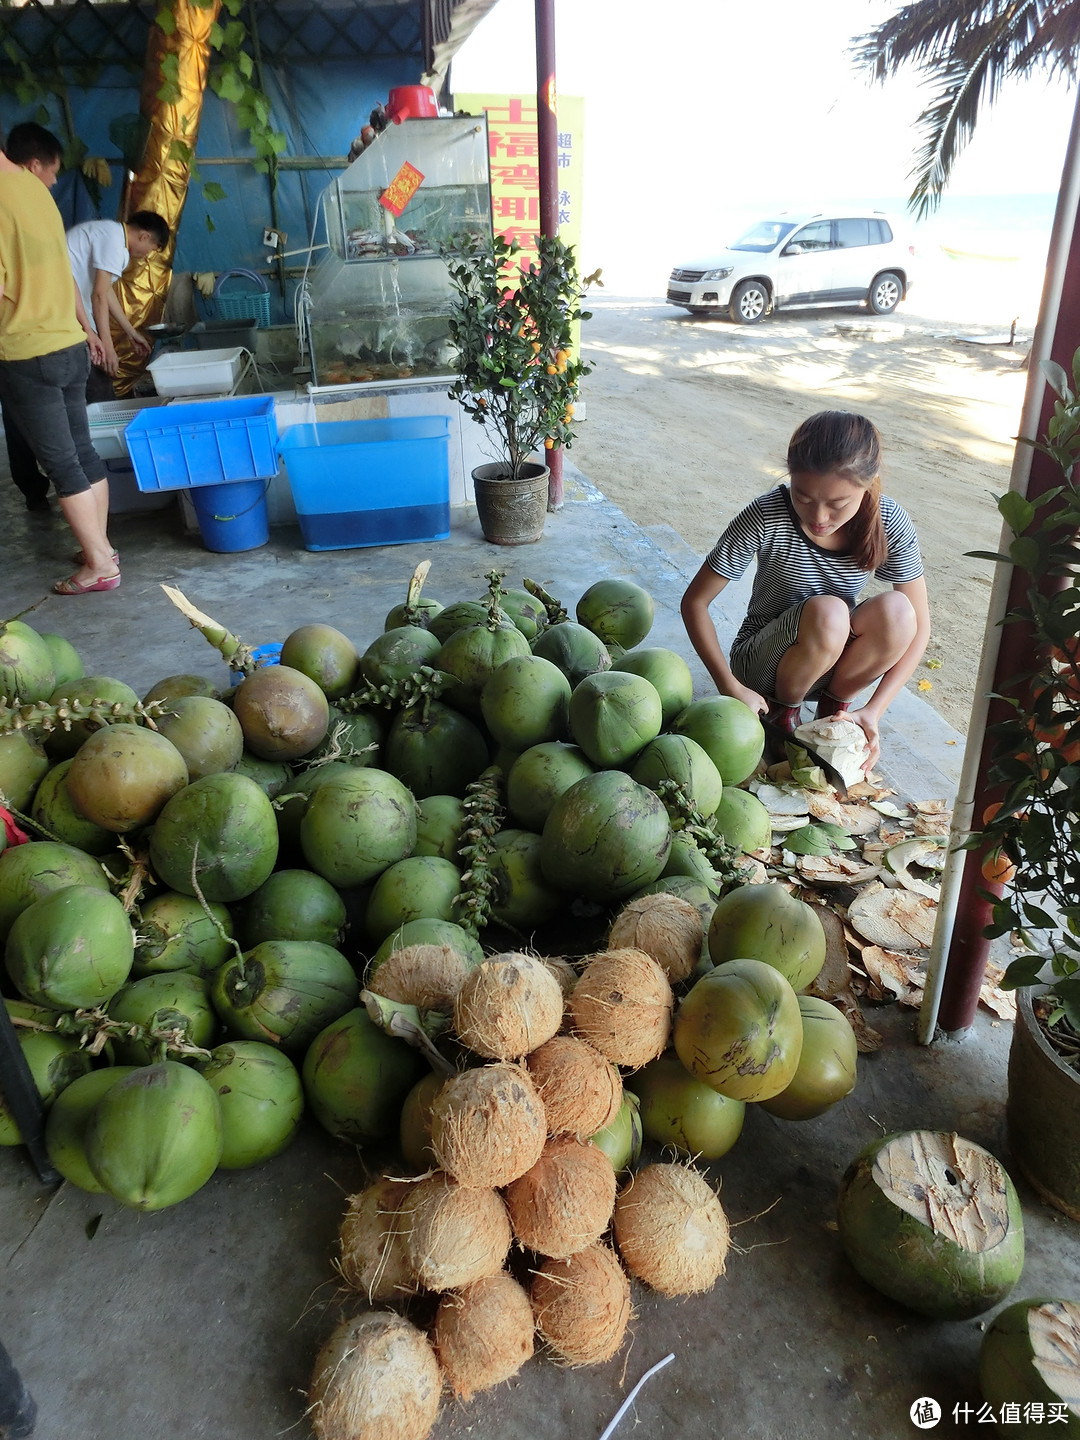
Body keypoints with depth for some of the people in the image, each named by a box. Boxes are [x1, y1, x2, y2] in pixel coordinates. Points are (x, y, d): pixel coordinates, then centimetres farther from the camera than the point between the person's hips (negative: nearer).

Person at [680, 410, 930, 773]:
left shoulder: (890, 524, -17)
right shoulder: (766, 518, -25)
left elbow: (917, 626, -11)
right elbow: (695, 601, -18)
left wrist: (873, 710, -22)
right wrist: (731, 687, -26)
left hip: (834, 661, 3)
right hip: (763, 667, -3)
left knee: (895, 609, -28)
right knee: (827, 612, -34)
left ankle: (833, 708, -1)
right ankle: (782, 713, -4)